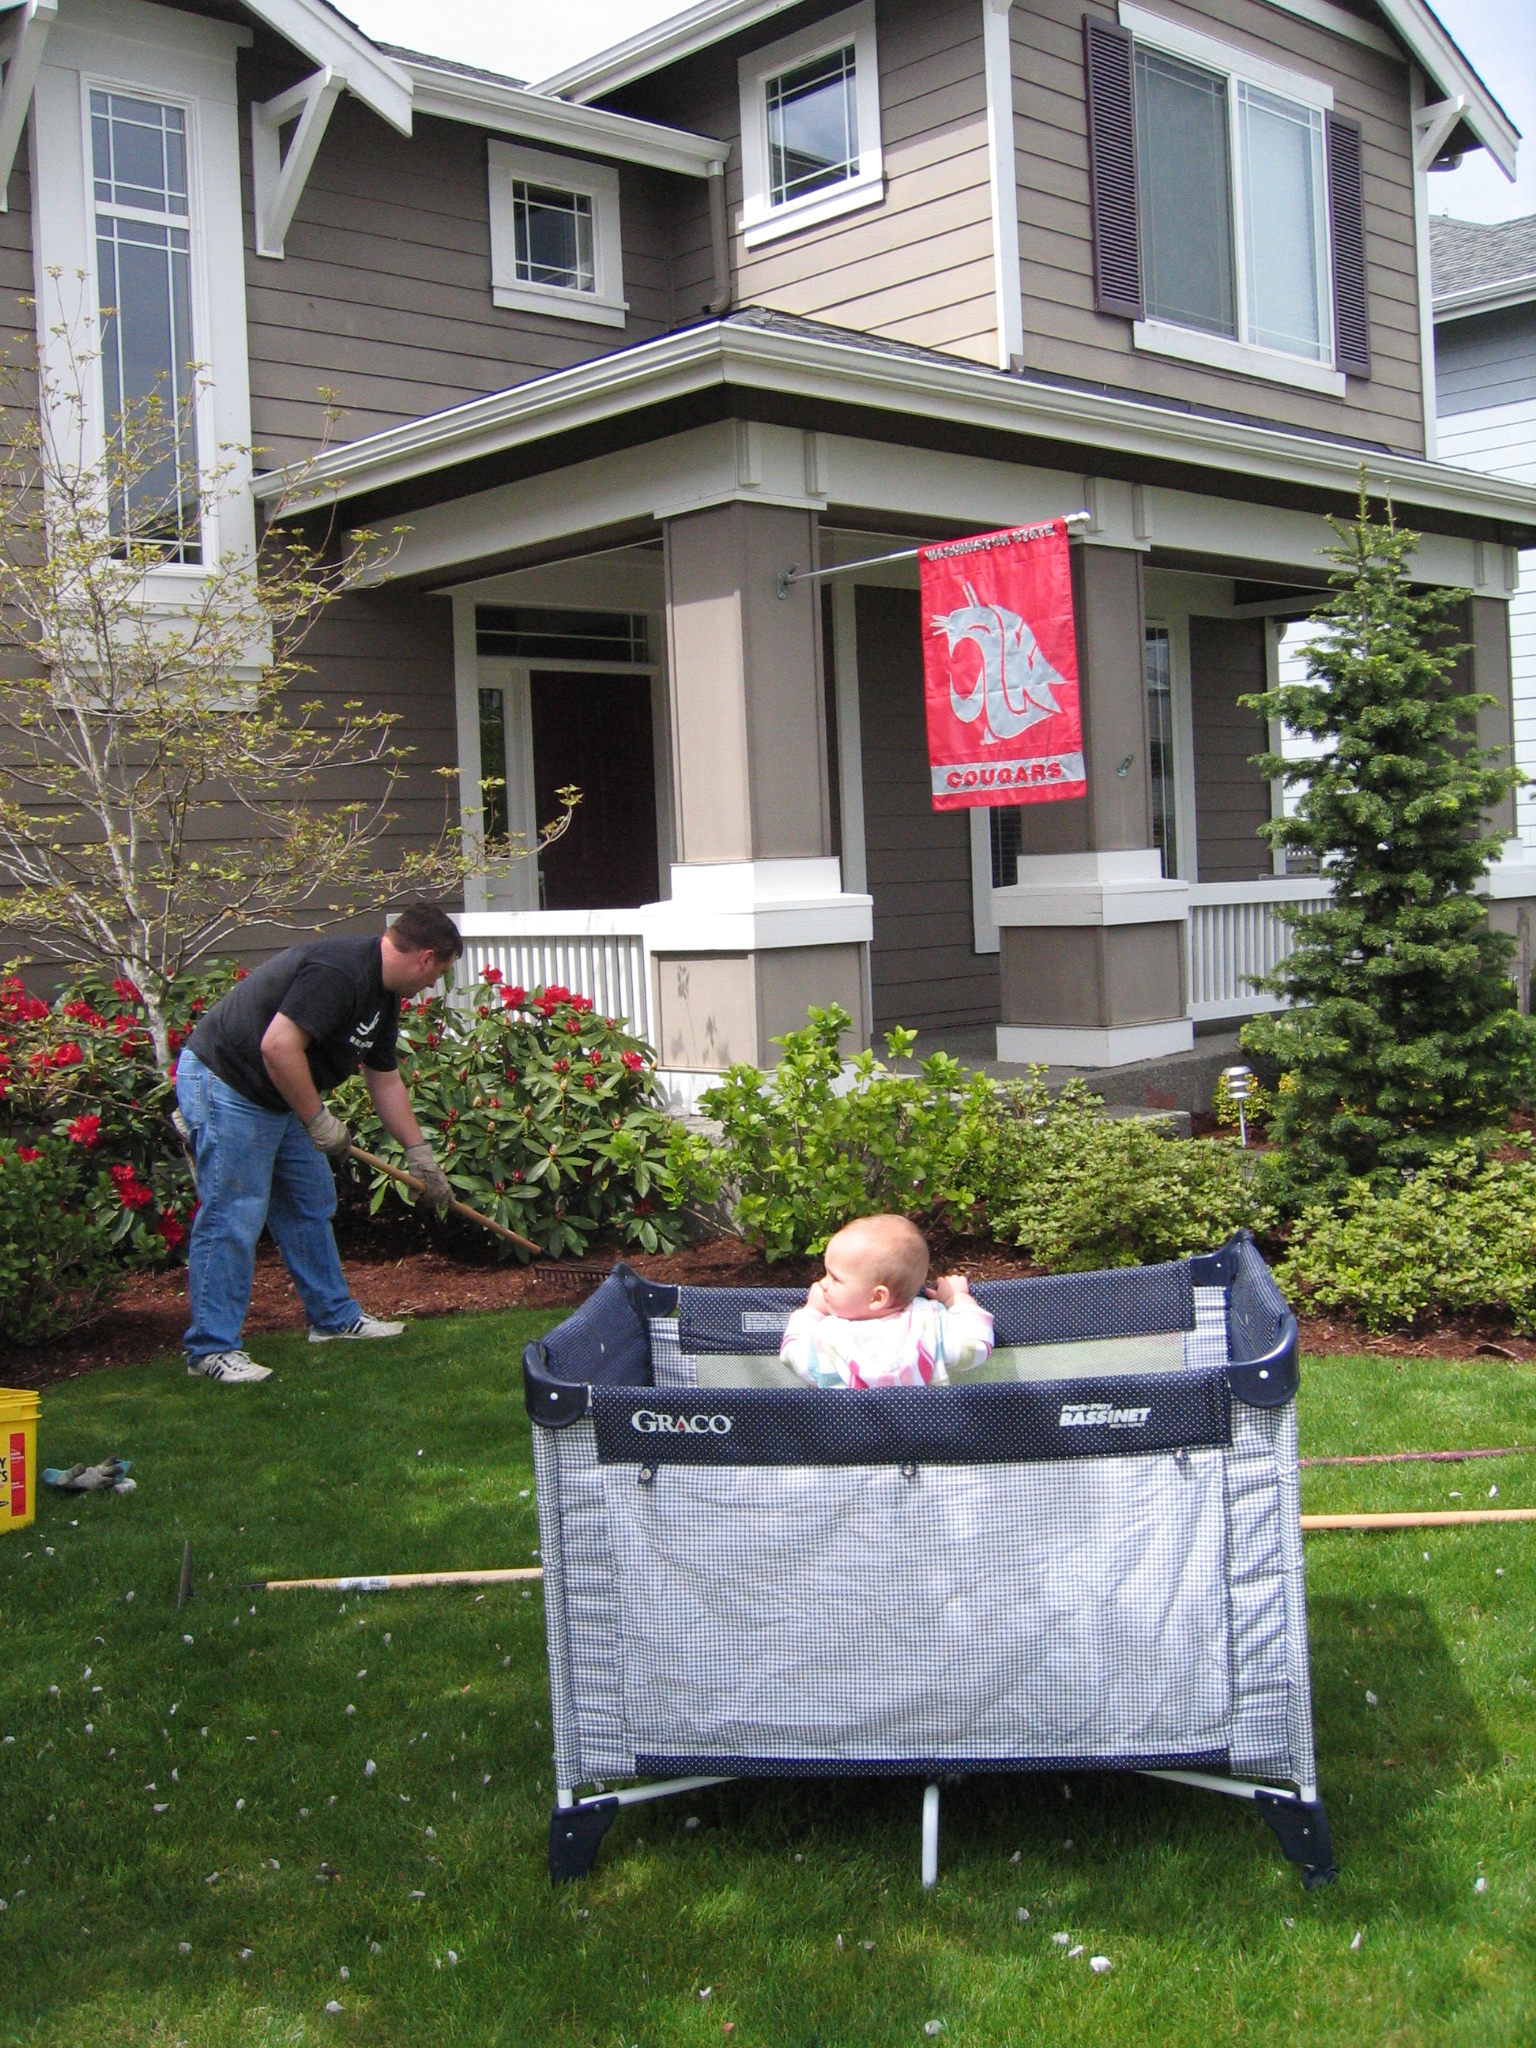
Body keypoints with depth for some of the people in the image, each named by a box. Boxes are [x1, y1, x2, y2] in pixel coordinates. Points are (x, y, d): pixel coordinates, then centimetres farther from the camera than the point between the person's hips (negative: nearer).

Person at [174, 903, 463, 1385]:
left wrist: (420, 1155, 21)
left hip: (280, 1098, 11)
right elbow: (278, 1046, -31)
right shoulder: (337, 972, -24)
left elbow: (385, 1081, 19)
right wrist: (319, 1120, -20)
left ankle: (334, 1316, 30)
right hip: (223, 1082, -11)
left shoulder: (382, 996, 10)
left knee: (311, 1205, 17)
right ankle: (211, 1347, 0)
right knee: (232, 1219, -8)